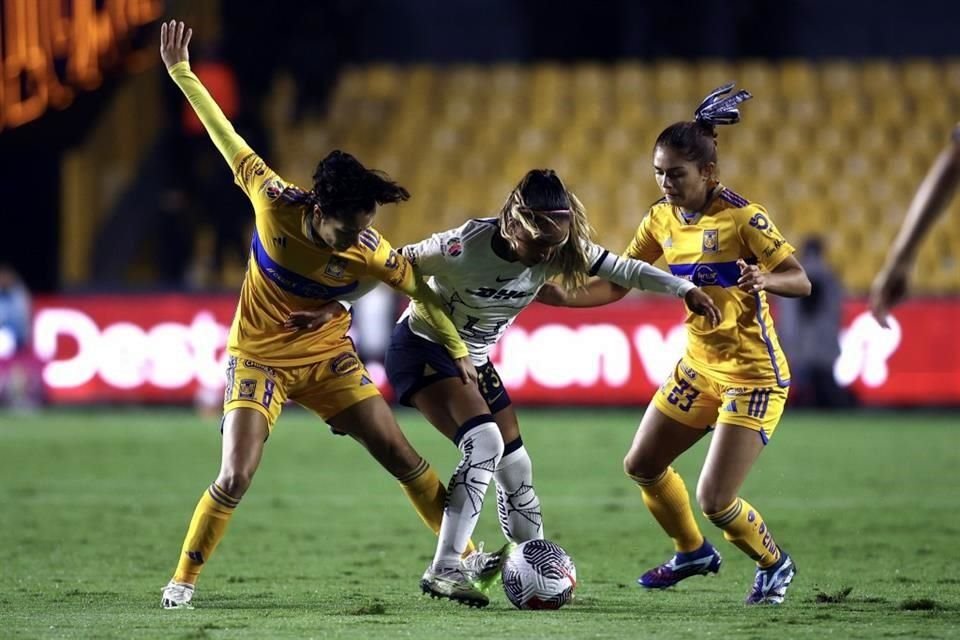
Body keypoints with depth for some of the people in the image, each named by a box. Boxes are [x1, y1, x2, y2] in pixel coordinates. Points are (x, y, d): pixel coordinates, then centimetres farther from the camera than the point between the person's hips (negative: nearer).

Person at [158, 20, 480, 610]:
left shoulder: (369, 251, -21)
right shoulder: (275, 203, -23)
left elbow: (420, 289, -3)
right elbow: (229, 141, -10)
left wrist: (458, 349, 1)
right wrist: (180, 73, -4)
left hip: (326, 354, 2)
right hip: (259, 356, -2)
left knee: (400, 455, -1)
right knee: (235, 478, -16)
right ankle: (183, 581, 1)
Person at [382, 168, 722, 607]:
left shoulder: (556, 250, -14)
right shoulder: (464, 249, -31)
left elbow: (623, 270, -9)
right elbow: (400, 264, -18)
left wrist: (685, 290, -19)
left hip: (472, 358, 7)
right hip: (422, 348, -7)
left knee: (514, 466, 8)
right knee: (484, 443, -25)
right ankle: (443, 570, -25)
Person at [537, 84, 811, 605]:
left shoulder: (741, 218, -20)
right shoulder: (663, 219, 0)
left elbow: (800, 281, -21)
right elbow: (614, 286, 5)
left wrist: (763, 279, -42)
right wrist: (555, 295, -9)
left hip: (753, 374, -8)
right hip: (699, 364, 8)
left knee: (714, 500, -13)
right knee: (642, 465, 15)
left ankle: (774, 565, 16)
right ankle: (693, 552, 39)